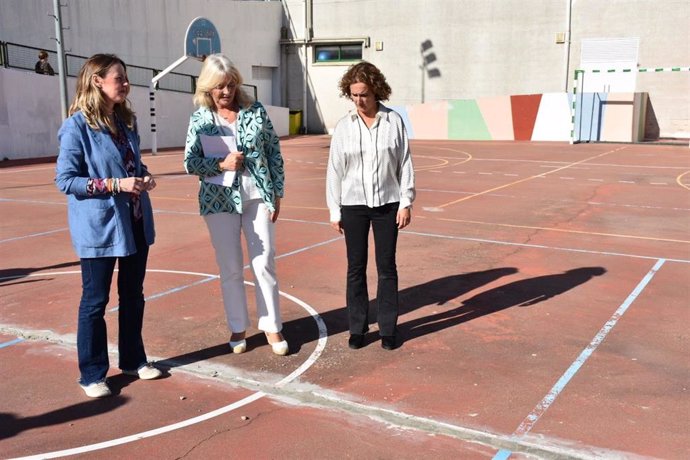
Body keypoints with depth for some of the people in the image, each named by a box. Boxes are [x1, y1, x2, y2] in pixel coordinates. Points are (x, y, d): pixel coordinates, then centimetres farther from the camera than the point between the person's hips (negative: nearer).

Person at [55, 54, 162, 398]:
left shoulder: (125, 121, 9)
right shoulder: (77, 126, -12)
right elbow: (65, 180, -14)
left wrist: (144, 176, -2)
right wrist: (114, 184, -22)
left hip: (135, 224, 7)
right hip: (99, 228, -7)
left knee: (133, 296, 16)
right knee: (95, 301, 5)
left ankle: (133, 359, 32)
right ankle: (92, 375, 18)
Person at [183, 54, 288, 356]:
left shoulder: (256, 111, 0)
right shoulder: (200, 119, -1)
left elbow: (274, 153, 4)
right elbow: (190, 162, 0)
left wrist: (277, 193, 1)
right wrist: (222, 164, -16)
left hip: (258, 196, 0)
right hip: (220, 201, 0)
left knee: (265, 264, 2)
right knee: (230, 268, 8)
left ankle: (271, 326, 16)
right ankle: (238, 328, 23)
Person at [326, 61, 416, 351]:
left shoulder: (393, 121, -2)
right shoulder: (343, 126, 0)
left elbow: (405, 164, 0)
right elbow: (335, 169, 3)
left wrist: (406, 202, -3)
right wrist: (334, 210, 2)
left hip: (387, 204, -1)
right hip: (353, 205, 1)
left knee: (386, 267, 7)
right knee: (356, 268, 7)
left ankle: (388, 328, 19)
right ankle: (357, 327, 20)